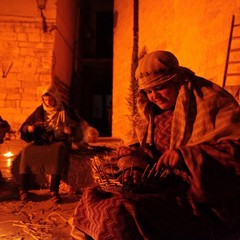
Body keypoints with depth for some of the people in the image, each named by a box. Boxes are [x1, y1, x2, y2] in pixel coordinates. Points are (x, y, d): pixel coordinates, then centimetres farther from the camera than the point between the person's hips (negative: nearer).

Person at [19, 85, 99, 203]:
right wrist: (31, 128, -14)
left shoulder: (67, 111, 3)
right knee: (27, 151, -25)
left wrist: (70, 130, -23)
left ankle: (54, 190, -37)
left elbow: (81, 127, -1)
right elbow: (24, 128, 10)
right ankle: (23, 189, -22)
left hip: (60, 142, -3)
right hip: (42, 141, 3)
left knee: (57, 151, -37)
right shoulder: (40, 111, 9)